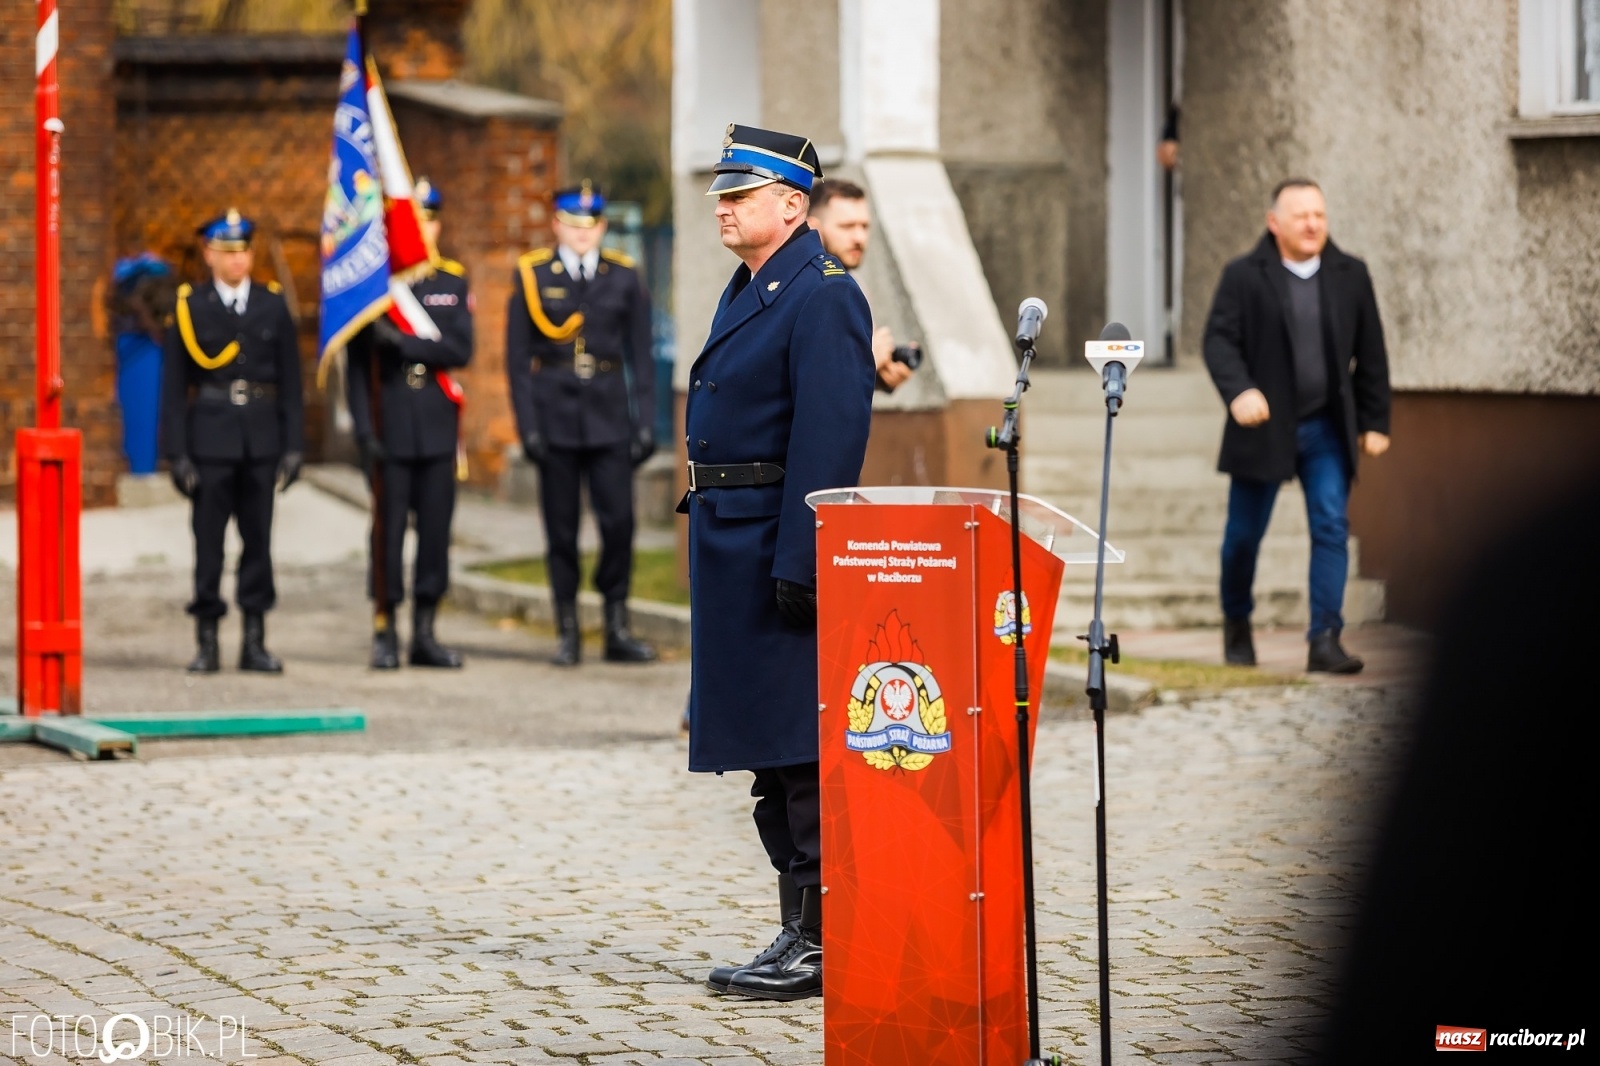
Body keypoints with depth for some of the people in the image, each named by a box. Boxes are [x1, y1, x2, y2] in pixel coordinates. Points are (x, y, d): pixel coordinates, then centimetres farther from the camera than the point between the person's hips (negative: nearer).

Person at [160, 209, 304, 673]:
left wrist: (293, 445, 1)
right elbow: (173, 386, 0)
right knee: (209, 543, 0)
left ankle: (254, 642, 10)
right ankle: (207, 643, 6)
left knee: (258, 539, 5)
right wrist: (177, 452, -6)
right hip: (210, 439, -2)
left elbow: (290, 382, 7)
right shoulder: (189, 307, 1)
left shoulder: (273, 305, 7)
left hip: (261, 441, 2)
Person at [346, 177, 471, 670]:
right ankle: (385, 633, 3)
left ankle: (425, 634, 11)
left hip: (438, 426, 3)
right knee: (389, 528, -2)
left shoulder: (453, 282, 9)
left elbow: (461, 351, -4)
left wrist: (402, 340, -15)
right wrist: (364, 431, -9)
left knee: (435, 529, 4)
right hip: (390, 429, -2)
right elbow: (356, 366, -1)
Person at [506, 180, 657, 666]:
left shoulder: (624, 277, 7)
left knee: (619, 521, -6)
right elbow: (518, 358, 2)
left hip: (609, 419, 1)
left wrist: (645, 422, 1)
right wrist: (527, 425, -5)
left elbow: (640, 355, 8)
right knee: (561, 531, 2)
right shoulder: (531, 277, 3)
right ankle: (568, 632, 9)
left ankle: (617, 629, 4)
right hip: (556, 419, -1)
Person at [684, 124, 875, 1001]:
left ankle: (827, 945, -2)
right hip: (734, 545, 10)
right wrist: (705, 531, 17)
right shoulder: (747, 291, 17)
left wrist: (799, 564, -24)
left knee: (802, 750, -6)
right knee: (768, 756, 13)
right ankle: (799, 933, 19)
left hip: (781, 545, -10)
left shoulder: (822, 294, -13)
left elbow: (830, 438, -20)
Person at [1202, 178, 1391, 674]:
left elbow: (1370, 354, 9)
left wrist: (1374, 422, 6)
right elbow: (1219, 340, -12)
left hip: (1327, 428, 2)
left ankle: (1325, 640, -10)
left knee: (1332, 528, -9)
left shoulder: (1351, 276, 5)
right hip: (1263, 426, -2)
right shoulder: (1243, 277, -4)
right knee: (1245, 534, 8)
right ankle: (1236, 624, 31)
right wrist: (1238, 391, -30)